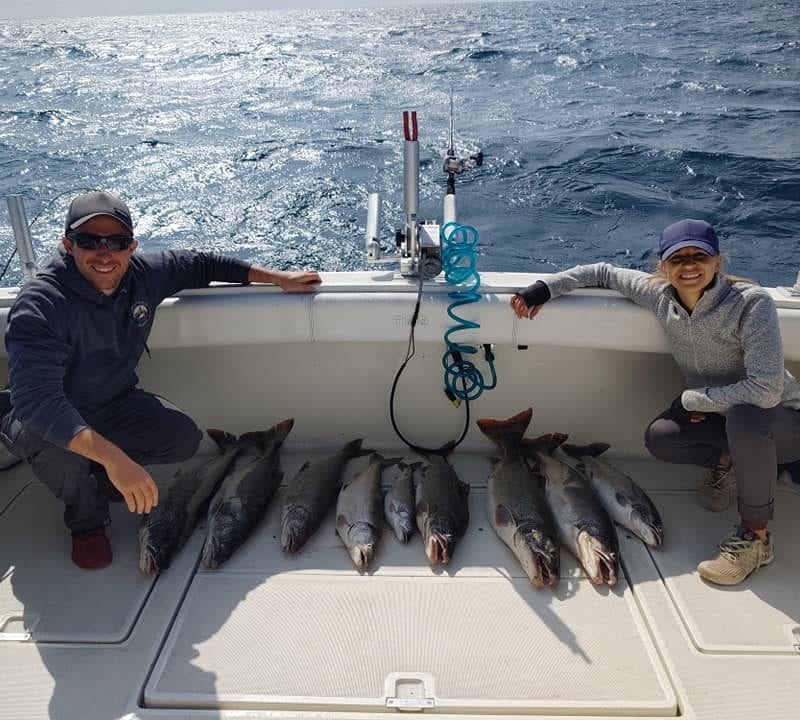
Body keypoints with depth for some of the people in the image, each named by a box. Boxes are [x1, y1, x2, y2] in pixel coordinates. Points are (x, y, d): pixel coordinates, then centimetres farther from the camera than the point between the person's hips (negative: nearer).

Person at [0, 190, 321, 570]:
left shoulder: (144, 273, -15)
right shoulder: (39, 306, -34)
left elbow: (200, 264, 3)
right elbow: (35, 398, -45)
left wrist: (279, 278, 0)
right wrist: (113, 456, -57)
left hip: (114, 403, 5)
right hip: (45, 421, -5)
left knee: (185, 439, -13)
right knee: (59, 449, -37)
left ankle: (99, 476, 16)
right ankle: (87, 521, -2)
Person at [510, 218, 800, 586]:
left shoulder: (752, 303, -28)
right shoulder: (660, 294, -12)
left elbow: (766, 389, -35)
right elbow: (603, 272, 0)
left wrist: (692, 399, -24)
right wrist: (545, 288, -12)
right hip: (717, 411, 6)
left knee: (744, 417, -38)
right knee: (658, 438, -18)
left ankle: (755, 537, -17)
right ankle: (730, 460, 12)